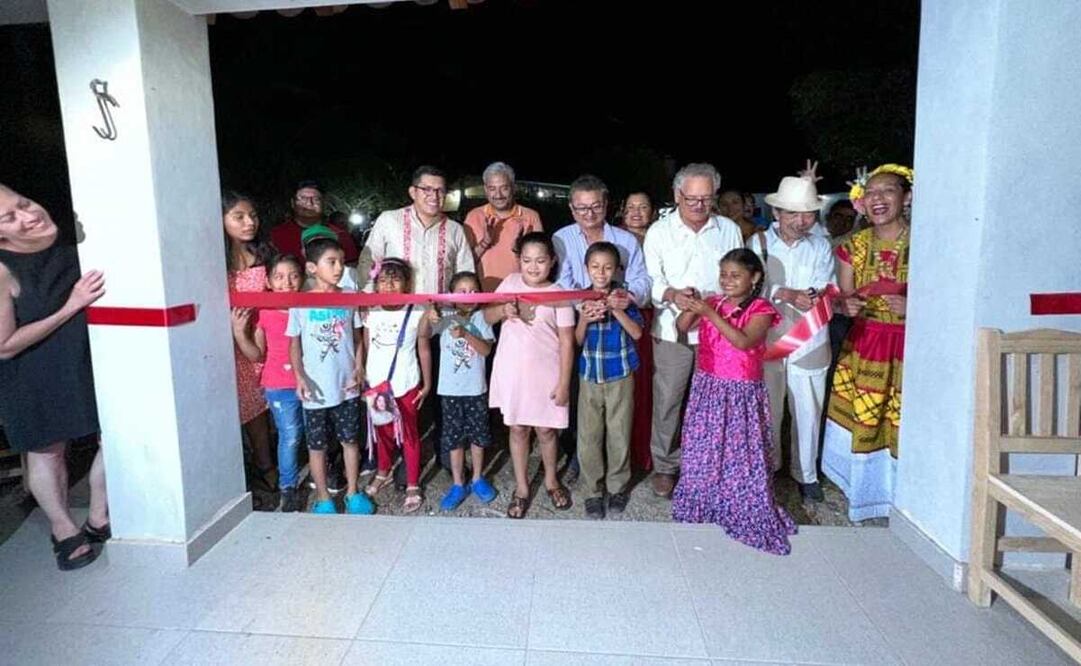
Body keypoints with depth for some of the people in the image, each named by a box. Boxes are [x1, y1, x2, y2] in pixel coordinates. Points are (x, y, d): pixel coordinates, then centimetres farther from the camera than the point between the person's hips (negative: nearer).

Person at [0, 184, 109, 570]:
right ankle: (65, 531, 32)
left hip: (88, 360, 5)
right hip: (34, 378, -5)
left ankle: (98, 521, 27)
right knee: (48, 451, 12)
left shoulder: (67, 245, -8)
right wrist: (70, 308, -25)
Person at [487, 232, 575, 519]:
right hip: (512, 371, 2)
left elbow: (566, 343, -7)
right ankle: (521, 487, 28)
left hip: (545, 374, -2)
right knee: (518, 429, 12)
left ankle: (551, 480, 36)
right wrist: (503, 310, -15)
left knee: (546, 430, 11)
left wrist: (564, 383, -9)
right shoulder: (510, 282, 0)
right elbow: (487, 316, 8)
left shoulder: (558, 295, -8)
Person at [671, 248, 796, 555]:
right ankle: (702, 502, 30)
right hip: (708, 388, 4)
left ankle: (746, 512, 17)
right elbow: (682, 327, -3)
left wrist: (711, 314, -28)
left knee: (742, 453, 0)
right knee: (702, 449, 11)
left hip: (742, 392, -4)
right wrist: (691, 308, -22)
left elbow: (744, 341, -23)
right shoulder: (712, 303, 5)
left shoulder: (760, 309, -8)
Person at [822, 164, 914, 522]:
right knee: (859, 422, 7)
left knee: (901, 426, 0)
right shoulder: (853, 245, 3)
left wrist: (912, 306, -23)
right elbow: (843, 298, 5)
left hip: (907, 347, -2)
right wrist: (847, 305, -18)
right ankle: (861, 491, 29)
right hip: (862, 344, 3)